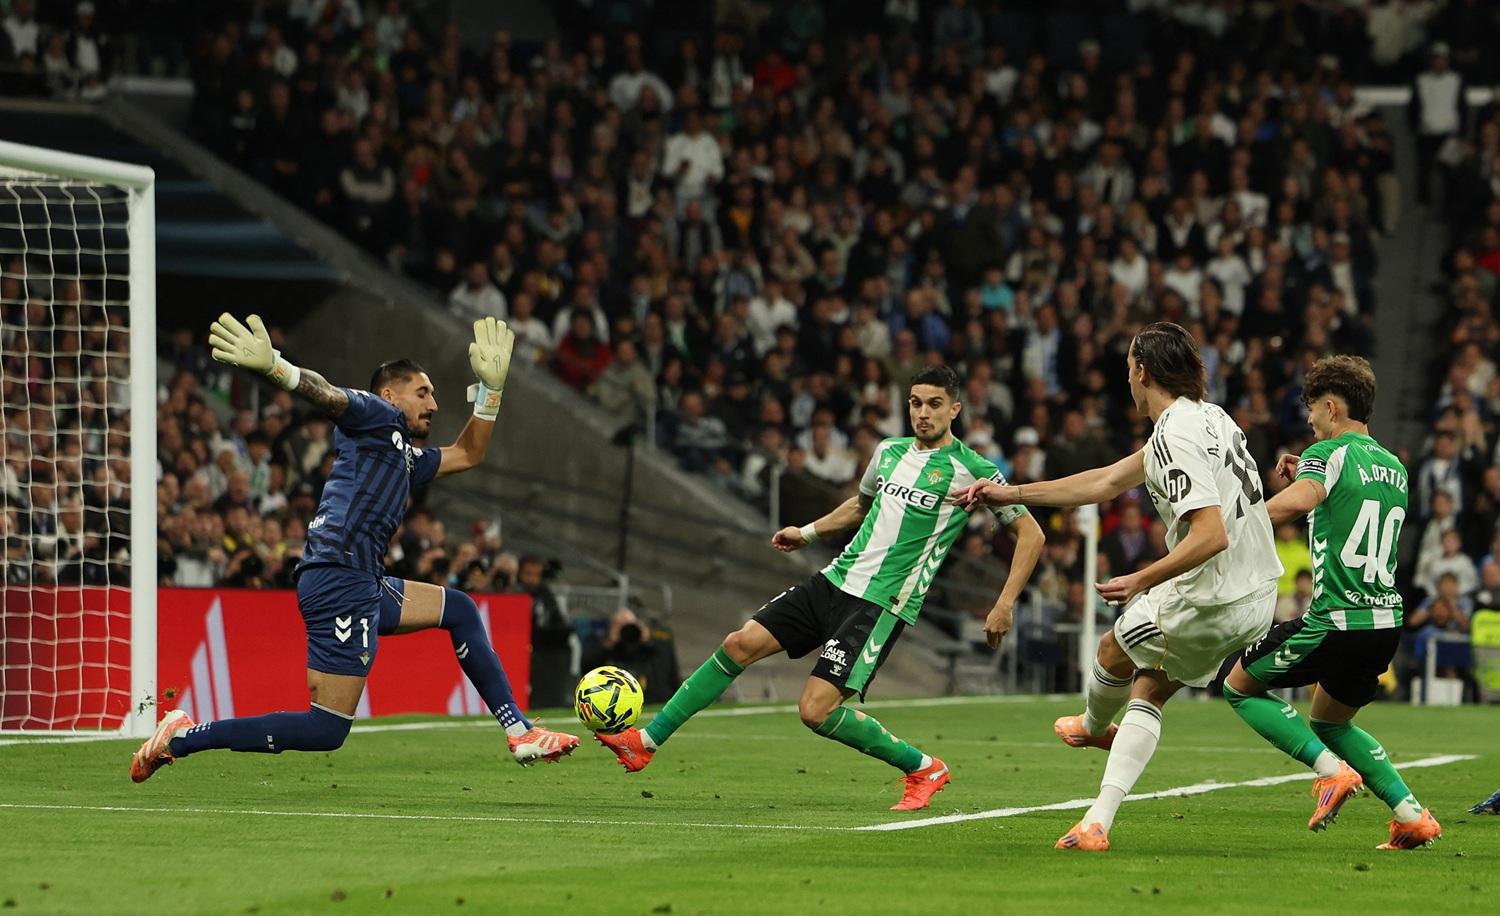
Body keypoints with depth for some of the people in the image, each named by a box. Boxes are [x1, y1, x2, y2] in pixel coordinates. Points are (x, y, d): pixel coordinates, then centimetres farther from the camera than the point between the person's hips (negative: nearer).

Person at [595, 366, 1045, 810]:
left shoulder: (971, 469, -8)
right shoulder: (889, 451, 12)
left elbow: (1031, 533, -5)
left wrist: (1004, 604, -13)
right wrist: (808, 532, 24)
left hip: (883, 604, -7)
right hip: (835, 581, 7)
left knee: (817, 710, -17)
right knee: (740, 644, -2)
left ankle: (923, 769, 2)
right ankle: (646, 742, 5)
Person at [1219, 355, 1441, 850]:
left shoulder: (1329, 454, -8)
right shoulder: (1394, 467, 16)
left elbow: (1301, 499, -30)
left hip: (1333, 622, -8)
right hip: (1387, 624, 8)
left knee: (1240, 688, 12)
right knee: (1330, 723, 28)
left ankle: (1331, 769, -6)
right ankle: (1411, 813, 12)